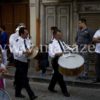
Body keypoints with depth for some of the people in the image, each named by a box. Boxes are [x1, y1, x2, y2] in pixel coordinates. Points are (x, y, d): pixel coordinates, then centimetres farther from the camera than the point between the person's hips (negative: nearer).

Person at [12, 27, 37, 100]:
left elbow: (28, 49, 17)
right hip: (20, 62, -8)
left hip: (25, 61, 8)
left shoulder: (26, 41, 6)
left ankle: (18, 93, 31)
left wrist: (30, 51, -5)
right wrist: (24, 52, -34)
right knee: (24, 80, -6)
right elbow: (15, 52, -27)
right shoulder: (17, 41, -18)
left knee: (20, 78, 17)